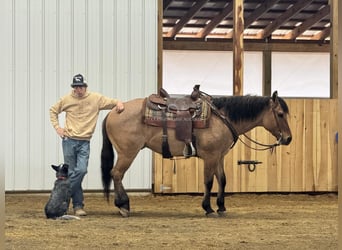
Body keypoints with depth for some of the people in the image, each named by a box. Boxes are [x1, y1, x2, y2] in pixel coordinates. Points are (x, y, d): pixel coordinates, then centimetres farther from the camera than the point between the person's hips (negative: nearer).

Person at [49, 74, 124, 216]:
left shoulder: (96, 99, -1)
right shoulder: (67, 100, 0)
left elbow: (112, 102, 9)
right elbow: (53, 111, 14)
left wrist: (119, 103, -13)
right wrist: (57, 127, 4)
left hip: (84, 142, 0)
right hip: (69, 141, 0)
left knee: (81, 170, -16)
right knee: (72, 172, 2)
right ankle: (78, 205, 10)